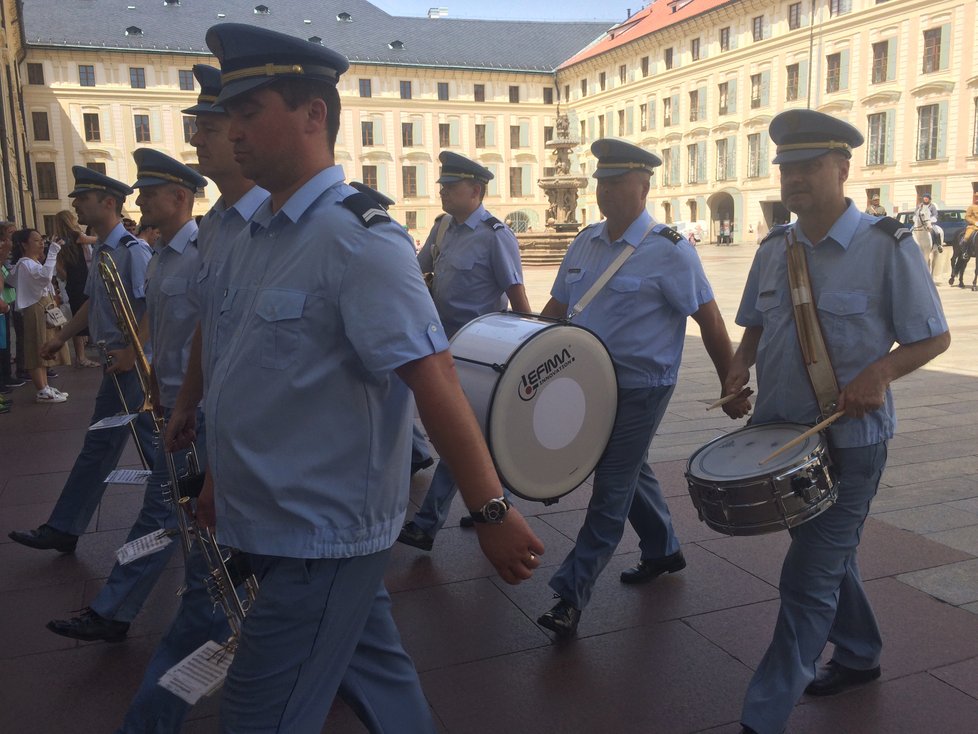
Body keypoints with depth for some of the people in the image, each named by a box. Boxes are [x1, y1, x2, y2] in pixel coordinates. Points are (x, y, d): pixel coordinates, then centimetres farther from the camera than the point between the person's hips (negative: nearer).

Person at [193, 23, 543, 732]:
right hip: (271, 524, 8)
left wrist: (493, 512, -26)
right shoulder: (252, 241, 9)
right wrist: (218, 485, 22)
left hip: (323, 537, -8)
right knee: (377, 675, 22)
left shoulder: (359, 239, -18)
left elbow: (434, 380, -24)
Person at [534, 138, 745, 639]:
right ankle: (663, 551, 42)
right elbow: (556, 307, 12)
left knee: (611, 491, -2)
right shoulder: (584, 243, 7)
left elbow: (709, 321, -10)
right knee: (631, 471, 21)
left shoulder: (669, 250, -13)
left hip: (640, 389, -7)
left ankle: (571, 594, 4)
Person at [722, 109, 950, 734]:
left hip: (849, 441, -6)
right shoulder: (774, 250, 4)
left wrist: (882, 369, -26)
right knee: (830, 553, 23)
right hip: (780, 431, 6)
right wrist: (742, 363, -5)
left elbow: (934, 336, -8)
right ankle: (859, 657, 47)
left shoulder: (886, 246, -13)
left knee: (809, 581, -2)